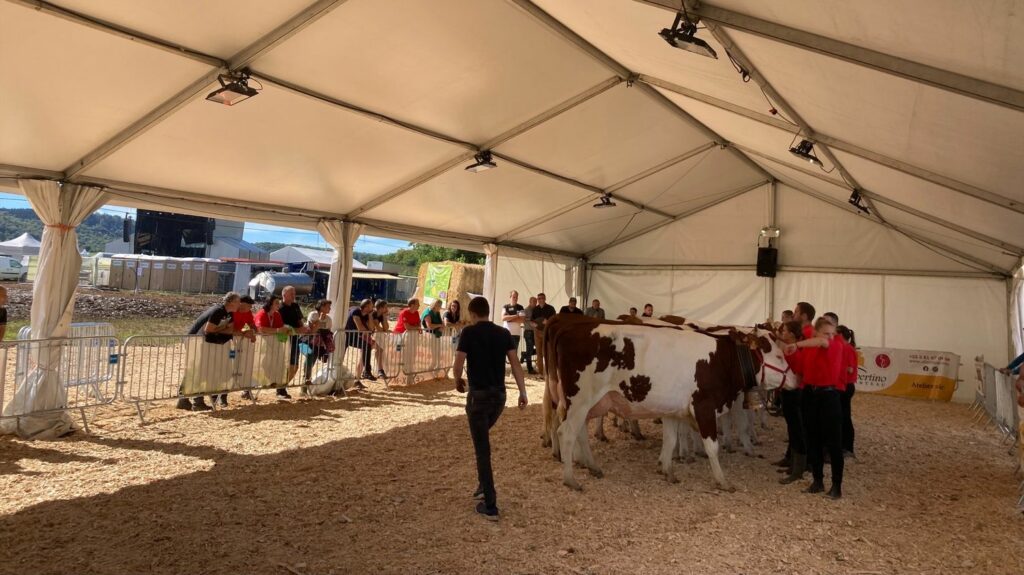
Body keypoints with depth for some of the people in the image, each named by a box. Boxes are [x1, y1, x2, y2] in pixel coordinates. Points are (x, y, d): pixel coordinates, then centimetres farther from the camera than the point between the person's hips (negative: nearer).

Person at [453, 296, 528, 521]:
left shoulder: (469, 332, -7)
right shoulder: (504, 333, 5)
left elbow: (458, 365, -10)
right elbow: (515, 363, 0)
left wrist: (458, 381, 10)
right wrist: (523, 392, 2)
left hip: (478, 394, -5)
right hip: (499, 394, 5)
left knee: (482, 449, 1)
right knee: (483, 437, 28)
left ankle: (490, 507, 4)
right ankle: (484, 485, 30)